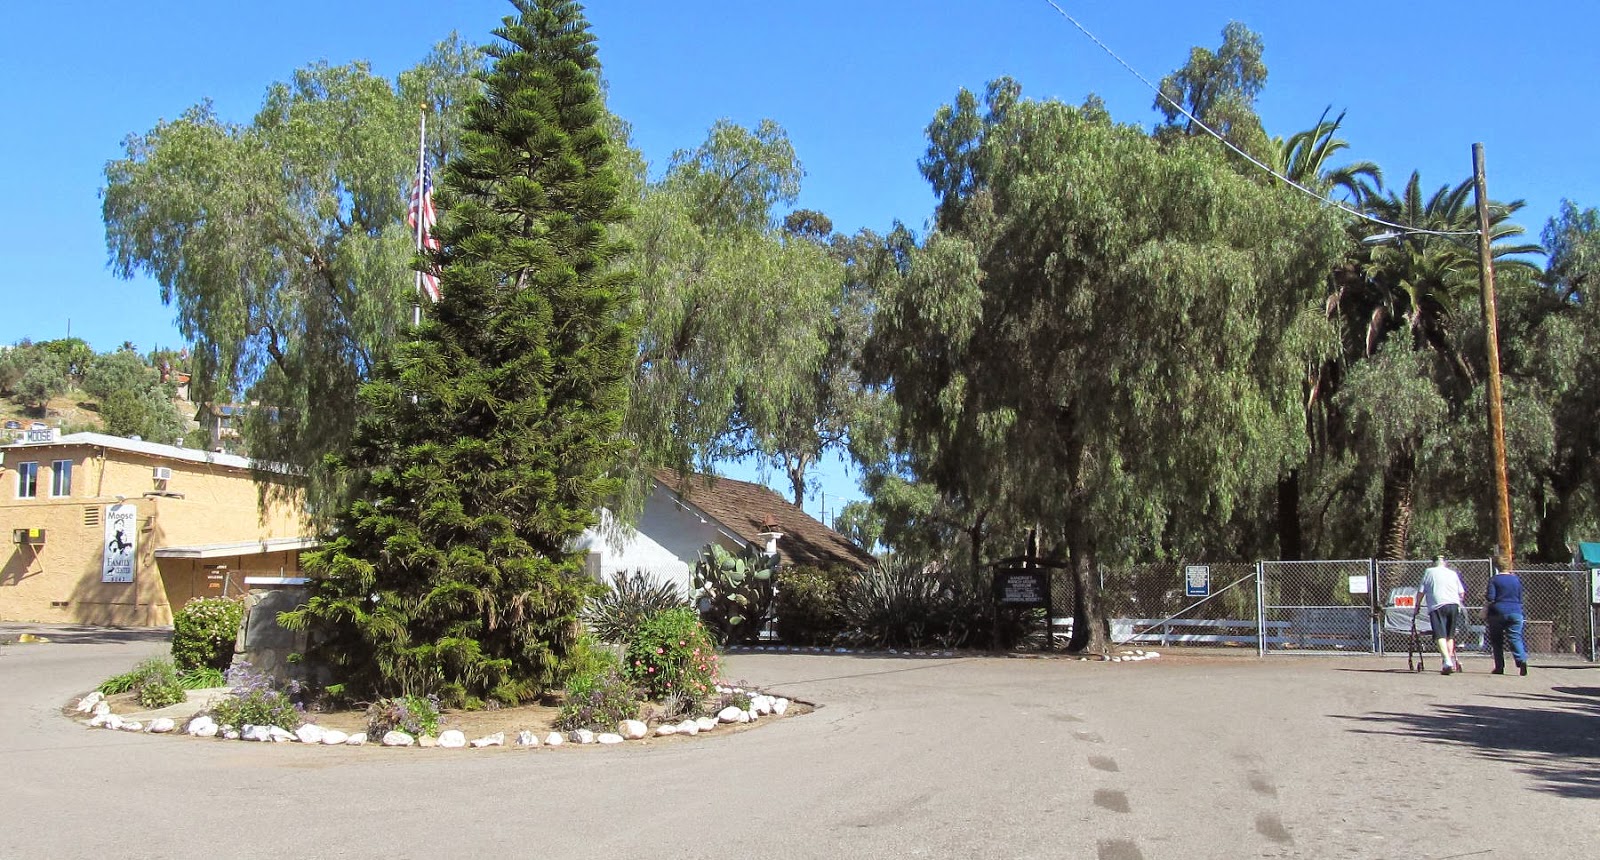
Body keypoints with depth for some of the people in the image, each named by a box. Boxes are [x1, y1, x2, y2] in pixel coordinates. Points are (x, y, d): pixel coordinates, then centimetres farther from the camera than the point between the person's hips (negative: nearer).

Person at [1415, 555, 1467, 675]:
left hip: (1437, 606, -4)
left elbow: (1421, 591, 7)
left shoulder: (1429, 572, 10)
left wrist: (1417, 606, 17)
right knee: (1450, 635, 18)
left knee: (1440, 635, -12)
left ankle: (1447, 662, -28)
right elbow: (1462, 593, 17)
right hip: (1454, 604, 4)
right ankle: (1451, 659, 18)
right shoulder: (1453, 573, 19)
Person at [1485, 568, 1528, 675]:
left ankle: (1499, 667, 7)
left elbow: (1490, 598, -12)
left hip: (1497, 612, -3)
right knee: (1515, 638, -1)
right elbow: (1520, 599, 13)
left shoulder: (1494, 579, -4)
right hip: (1515, 612, 3)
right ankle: (1522, 660, -26)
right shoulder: (1516, 579, 8)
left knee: (1496, 641, 8)